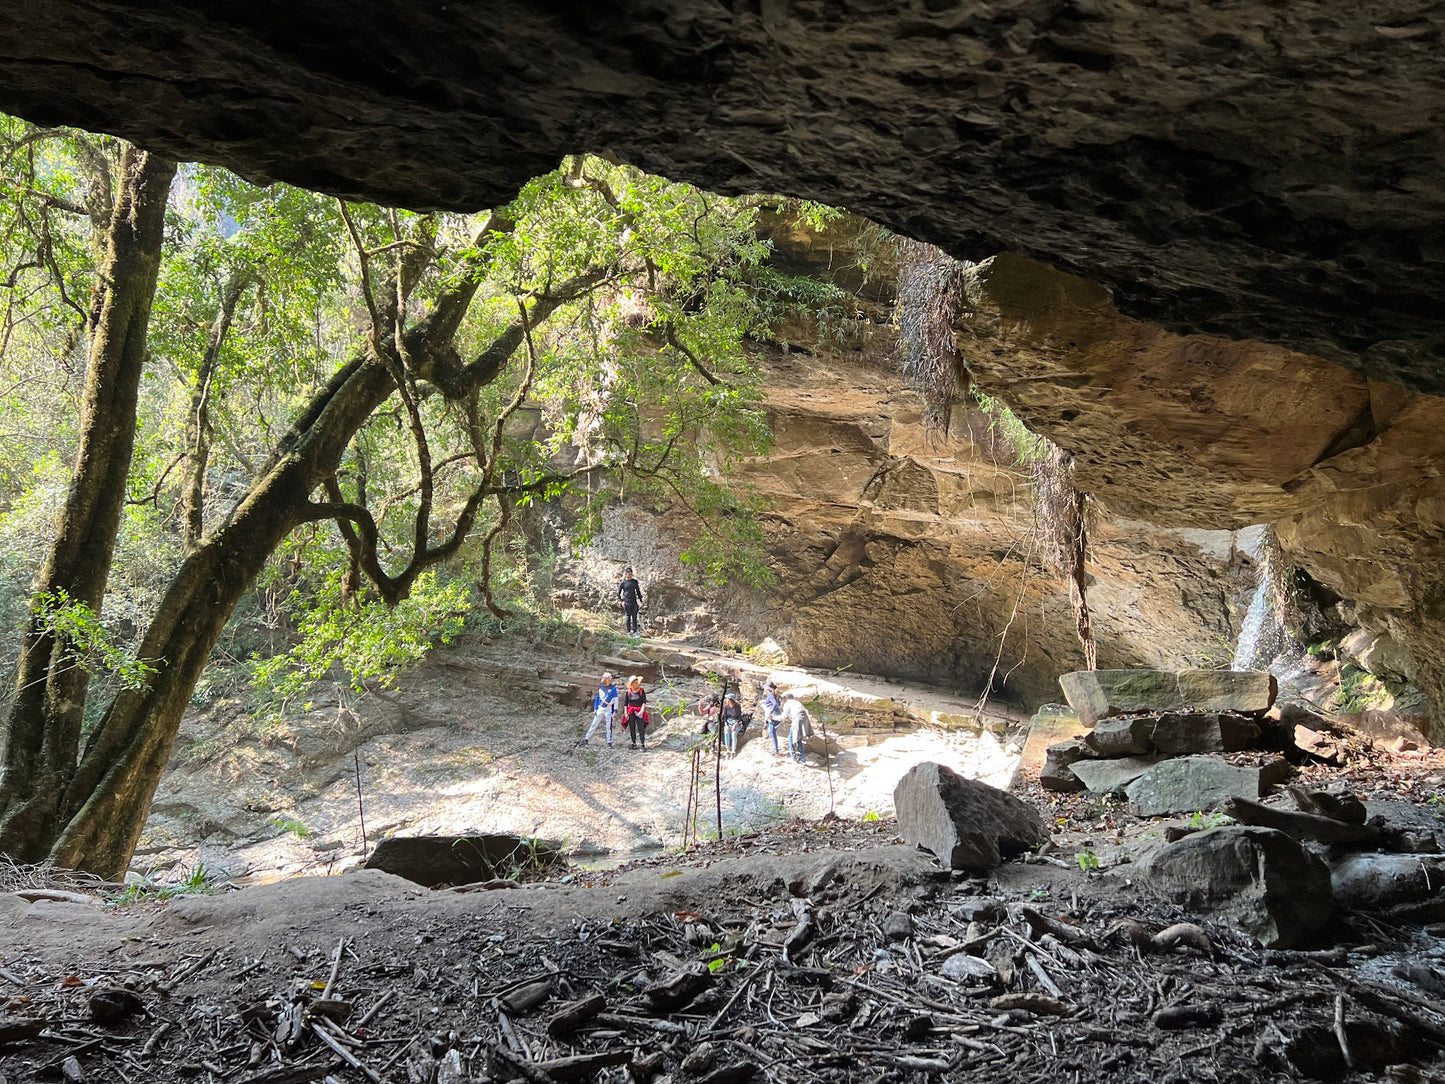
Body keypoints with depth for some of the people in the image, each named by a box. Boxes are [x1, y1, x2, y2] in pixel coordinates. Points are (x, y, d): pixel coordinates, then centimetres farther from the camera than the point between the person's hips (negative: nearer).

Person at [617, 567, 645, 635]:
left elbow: (638, 592, 15)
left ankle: (635, 631, 1)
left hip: (634, 602, 3)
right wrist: (621, 601, -7)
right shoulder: (623, 583, -1)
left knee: (634, 616, 0)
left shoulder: (635, 581, 8)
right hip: (627, 602, -3)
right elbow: (618, 593, 3)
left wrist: (641, 601, 12)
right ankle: (628, 631, 9)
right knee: (628, 616, 2)